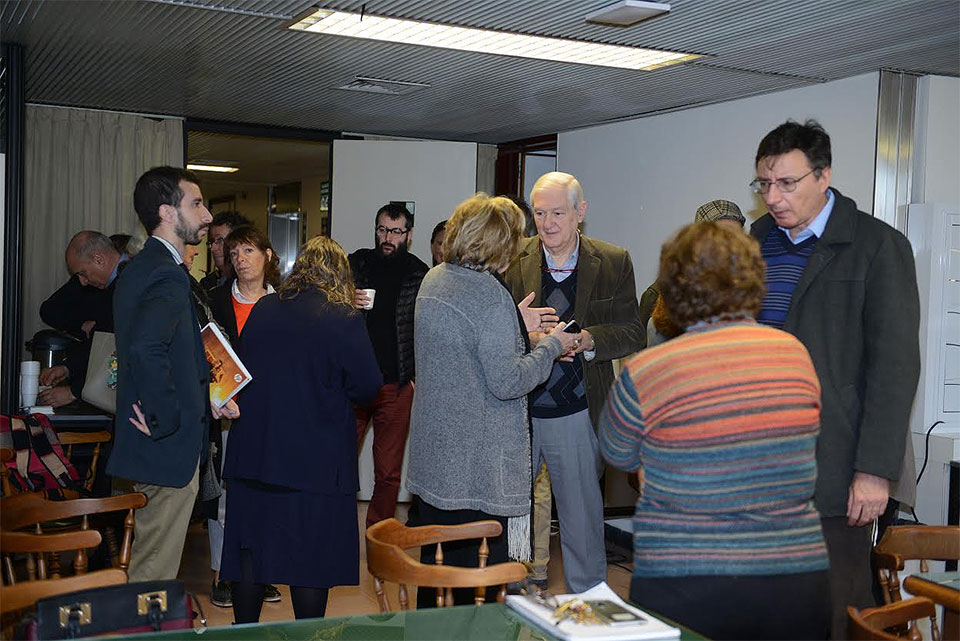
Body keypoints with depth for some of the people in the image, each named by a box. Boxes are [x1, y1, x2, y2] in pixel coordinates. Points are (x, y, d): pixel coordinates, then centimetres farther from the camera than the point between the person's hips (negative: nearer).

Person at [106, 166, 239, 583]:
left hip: (148, 444, 10)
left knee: (147, 567, 20)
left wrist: (205, 398, 12)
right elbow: (147, 349, -35)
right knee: (155, 578, 1)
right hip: (169, 448, -10)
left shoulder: (138, 269, 14)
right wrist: (165, 420, -23)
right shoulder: (169, 275, -19)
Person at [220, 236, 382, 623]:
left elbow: (242, 368, 11)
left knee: (250, 547, 14)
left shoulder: (262, 310, 2)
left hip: (253, 452, 4)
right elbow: (368, 387, -8)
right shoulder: (343, 319, -11)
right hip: (315, 459, -4)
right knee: (311, 555, 6)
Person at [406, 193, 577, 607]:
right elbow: (507, 382, -20)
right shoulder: (490, 294, -18)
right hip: (480, 461, -8)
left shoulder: (432, 281, 8)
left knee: (434, 562, 17)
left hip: (432, 453, 8)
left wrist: (517, 327, 21)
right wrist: (551, 346, -6)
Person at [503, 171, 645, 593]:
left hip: (576, 416, -1)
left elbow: (632, 333, 0)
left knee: (582, 517, 9)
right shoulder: (512, 260, 0)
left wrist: (589, 340, -19)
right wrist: (525, 337, -20)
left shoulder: (614, 263, 0)